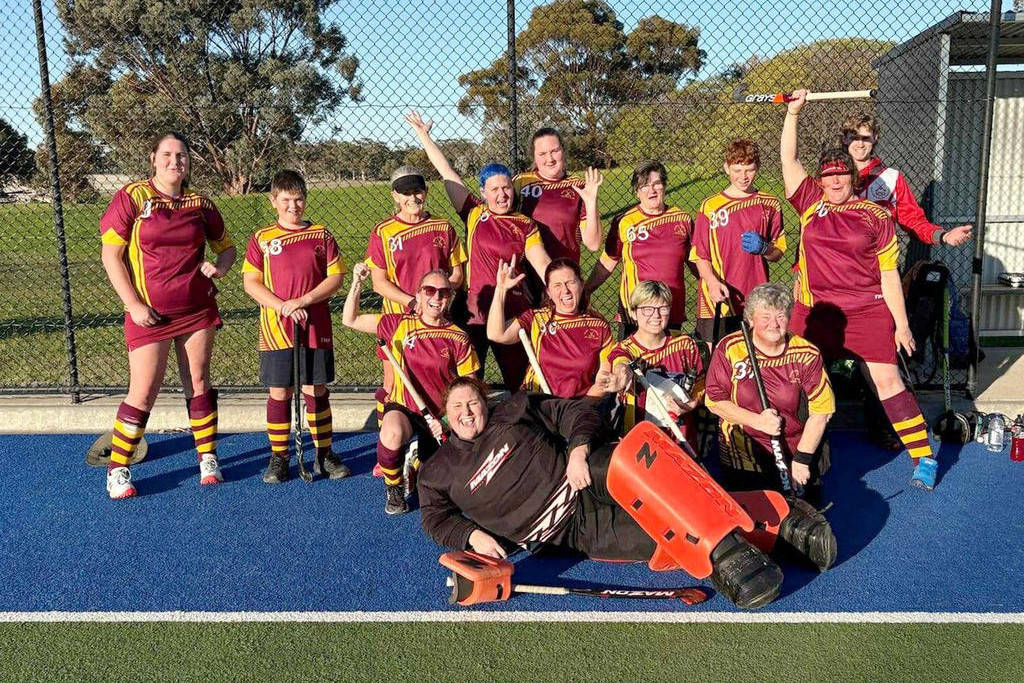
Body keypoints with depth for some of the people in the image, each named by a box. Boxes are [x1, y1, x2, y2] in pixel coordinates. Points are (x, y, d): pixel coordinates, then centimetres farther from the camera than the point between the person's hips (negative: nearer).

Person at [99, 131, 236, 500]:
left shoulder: (199, 203, 5)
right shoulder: (131, 197, -5)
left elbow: (226, 246, 17)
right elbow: (110, 255, -5)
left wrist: (220, 266, -7)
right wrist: (134, 304, -11)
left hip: (198, 309, 3)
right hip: (150, 314, -3)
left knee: (198, 383, 10)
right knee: (143, 392, -3)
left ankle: (208, 458, 22)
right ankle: (117, 470, 13)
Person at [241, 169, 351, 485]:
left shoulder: (321, 235, 5)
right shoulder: (262, 239, 4)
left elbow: (336, 277, 1)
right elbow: (251, 282, 1)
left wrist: (304, 300, -12)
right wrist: (282, 305, -13)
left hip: (316, 328, 0)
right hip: (276, 328, 0)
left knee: (316, 390, 6)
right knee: (279, 392, 4)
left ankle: (324, 455, 18)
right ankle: (278, 457, 16)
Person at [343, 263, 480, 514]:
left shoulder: (459, 339, -5)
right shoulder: (399, 325, -2)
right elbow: (350, 320, 1)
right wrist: (357, 284, -12)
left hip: (440, 417, 1)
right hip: (402, 407, -1)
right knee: (392, 433, -37)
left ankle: (419, 462, 37)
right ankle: (394, 487, -5)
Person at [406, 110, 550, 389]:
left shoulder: (525, 226, 5)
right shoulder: (475, 215, 4)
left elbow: (543, 265, -3)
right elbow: (447, 173, 7)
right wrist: (423, 136, 9)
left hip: (514, 309, 0)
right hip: (475, 309, 0)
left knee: (521, 382, 7)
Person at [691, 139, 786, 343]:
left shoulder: (769, 205, 8)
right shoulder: (710, 206, 1)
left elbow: (778, 253, 12)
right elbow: (700, 256, -1)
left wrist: (763, 248, -10)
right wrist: (713, 282, -19)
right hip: (719, 299, -2)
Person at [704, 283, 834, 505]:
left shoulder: (807, 354, -6)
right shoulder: (729, 349, -7)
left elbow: (821, 410, -5)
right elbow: (714, 400, -6)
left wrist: (802, 458, -9)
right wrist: (757, 421, -17)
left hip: (797, 447, 1)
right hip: (743, 452, -1)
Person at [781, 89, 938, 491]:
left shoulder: (876, 216, 1)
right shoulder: (810, 203, 6)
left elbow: (889, 274, 2)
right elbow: (788, 160, 2)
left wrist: (901, 323, 1)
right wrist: (793, 112, -3)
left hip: (869, 312, -2)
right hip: (815, 311, 2)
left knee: (886, 381, -5)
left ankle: (923, 458, 6)